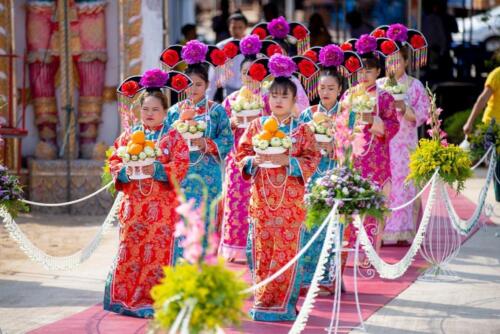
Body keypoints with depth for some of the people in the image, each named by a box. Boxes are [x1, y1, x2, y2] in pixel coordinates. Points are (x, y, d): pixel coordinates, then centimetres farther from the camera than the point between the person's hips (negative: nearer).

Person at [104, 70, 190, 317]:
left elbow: (181, 165, -5)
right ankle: (125, 299, 6)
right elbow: (114, 162, 9)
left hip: (162, 205, -2)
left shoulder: (173, 137, 4)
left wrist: (157, 170, -19)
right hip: (133, 204, 2)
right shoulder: (128, 136, 13)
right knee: (129, 250, 0)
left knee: (159, 251, -3)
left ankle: (154, 300, 4)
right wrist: (125, 171, -12)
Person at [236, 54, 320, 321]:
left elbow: (311, 161, -2)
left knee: (287, 250, -3)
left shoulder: (302, 130, 4)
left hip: (290, 200, -2)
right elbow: (241, 155, 9)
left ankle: (283, 303, 3)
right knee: (261, 250, 1)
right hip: (261, 199, 2)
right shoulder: (256, 126, 9)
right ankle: (262, 301, 9)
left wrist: (287, 160, -16)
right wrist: (255, 160, -11)